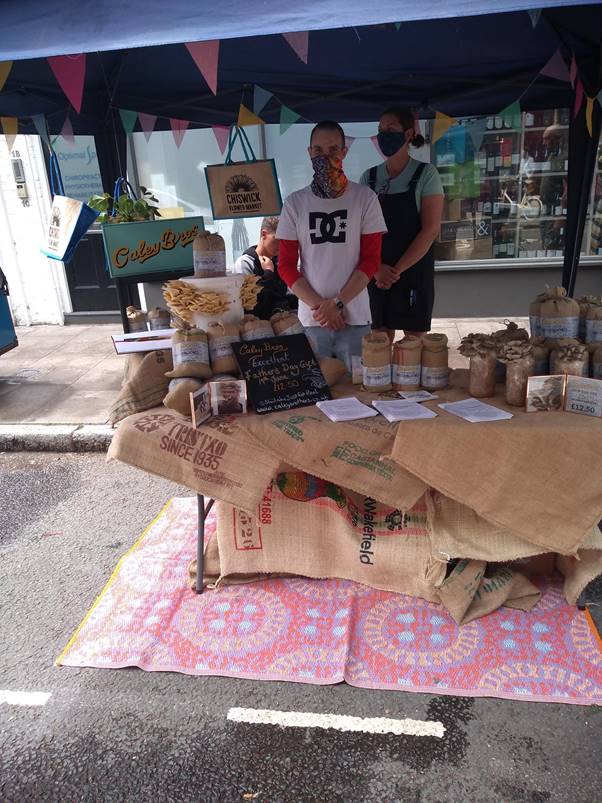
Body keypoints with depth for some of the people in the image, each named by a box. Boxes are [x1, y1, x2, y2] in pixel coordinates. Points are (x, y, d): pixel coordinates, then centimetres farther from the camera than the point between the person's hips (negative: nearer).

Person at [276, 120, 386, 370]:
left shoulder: (365, 198, 1)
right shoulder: (295, 203, 5)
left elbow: (371, 260, -1)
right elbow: (287, 265, 4)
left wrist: (337, 303, -11)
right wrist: (319, 305, -8)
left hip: (354, 317, -1)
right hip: (310, 318, 1)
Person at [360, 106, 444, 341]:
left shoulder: (425, 174, -3)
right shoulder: (369, 177, 6)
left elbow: (431, 229, -10)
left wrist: (397, 270, -15)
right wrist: (377, 268, -13)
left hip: (414, 271, -3)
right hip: (376, 273, 3)